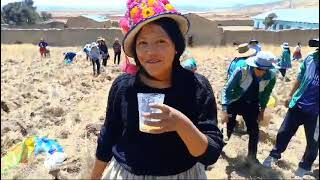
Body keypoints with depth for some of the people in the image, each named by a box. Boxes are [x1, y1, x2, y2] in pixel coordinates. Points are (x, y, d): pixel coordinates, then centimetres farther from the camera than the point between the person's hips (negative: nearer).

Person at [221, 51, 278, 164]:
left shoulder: (271, 76, -18)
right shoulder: (242, 71, -28)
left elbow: (266, 94, 1)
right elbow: (227, 89, -22)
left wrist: (262, 110, 6)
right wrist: (224, 110, -28)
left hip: (251, 105, 3)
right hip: (234, 102, -3)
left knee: (254, 131, 4)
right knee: (228, 128, 3)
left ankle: (252, 156, 27)